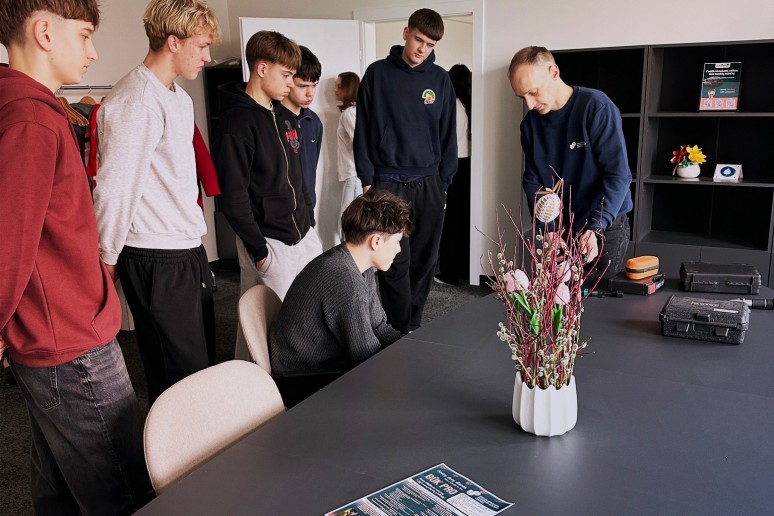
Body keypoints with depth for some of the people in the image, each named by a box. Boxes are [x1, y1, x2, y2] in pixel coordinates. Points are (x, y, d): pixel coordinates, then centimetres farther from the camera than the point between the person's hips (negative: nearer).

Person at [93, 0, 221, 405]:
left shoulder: (180, 98, 15)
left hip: (189, 250, 9)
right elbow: (113, 189, -18)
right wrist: (109, 260, -10)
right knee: (182, 374, -3)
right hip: (156, 261, -9)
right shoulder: (135, 101, -16)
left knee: (200, 357, 16)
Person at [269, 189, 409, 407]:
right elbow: (366, 355, -23)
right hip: (302, 384, -9)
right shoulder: (344, 279, -29)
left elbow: (378, 327, 8)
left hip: (328, 366, 9)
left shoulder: (360, 268, 0)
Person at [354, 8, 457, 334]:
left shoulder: (440, 79, 7)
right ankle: (402, 331, 7)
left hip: (429, 183, 3)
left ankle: (413, 326, 20)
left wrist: (445, 178, 3)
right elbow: (363, 129, 1)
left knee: (424, 260, 7)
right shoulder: (378, 74, 1)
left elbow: (447, 133, 10)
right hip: (388, 182, -2)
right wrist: (367, 178, -3)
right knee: (396, 262, -4)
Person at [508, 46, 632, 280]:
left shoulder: (596, 107, -16)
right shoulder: (530, 123, 1)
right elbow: (532, 180, 4)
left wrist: (595, 228, -29)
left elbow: (618, 174, -19)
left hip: (604, 227, -4)